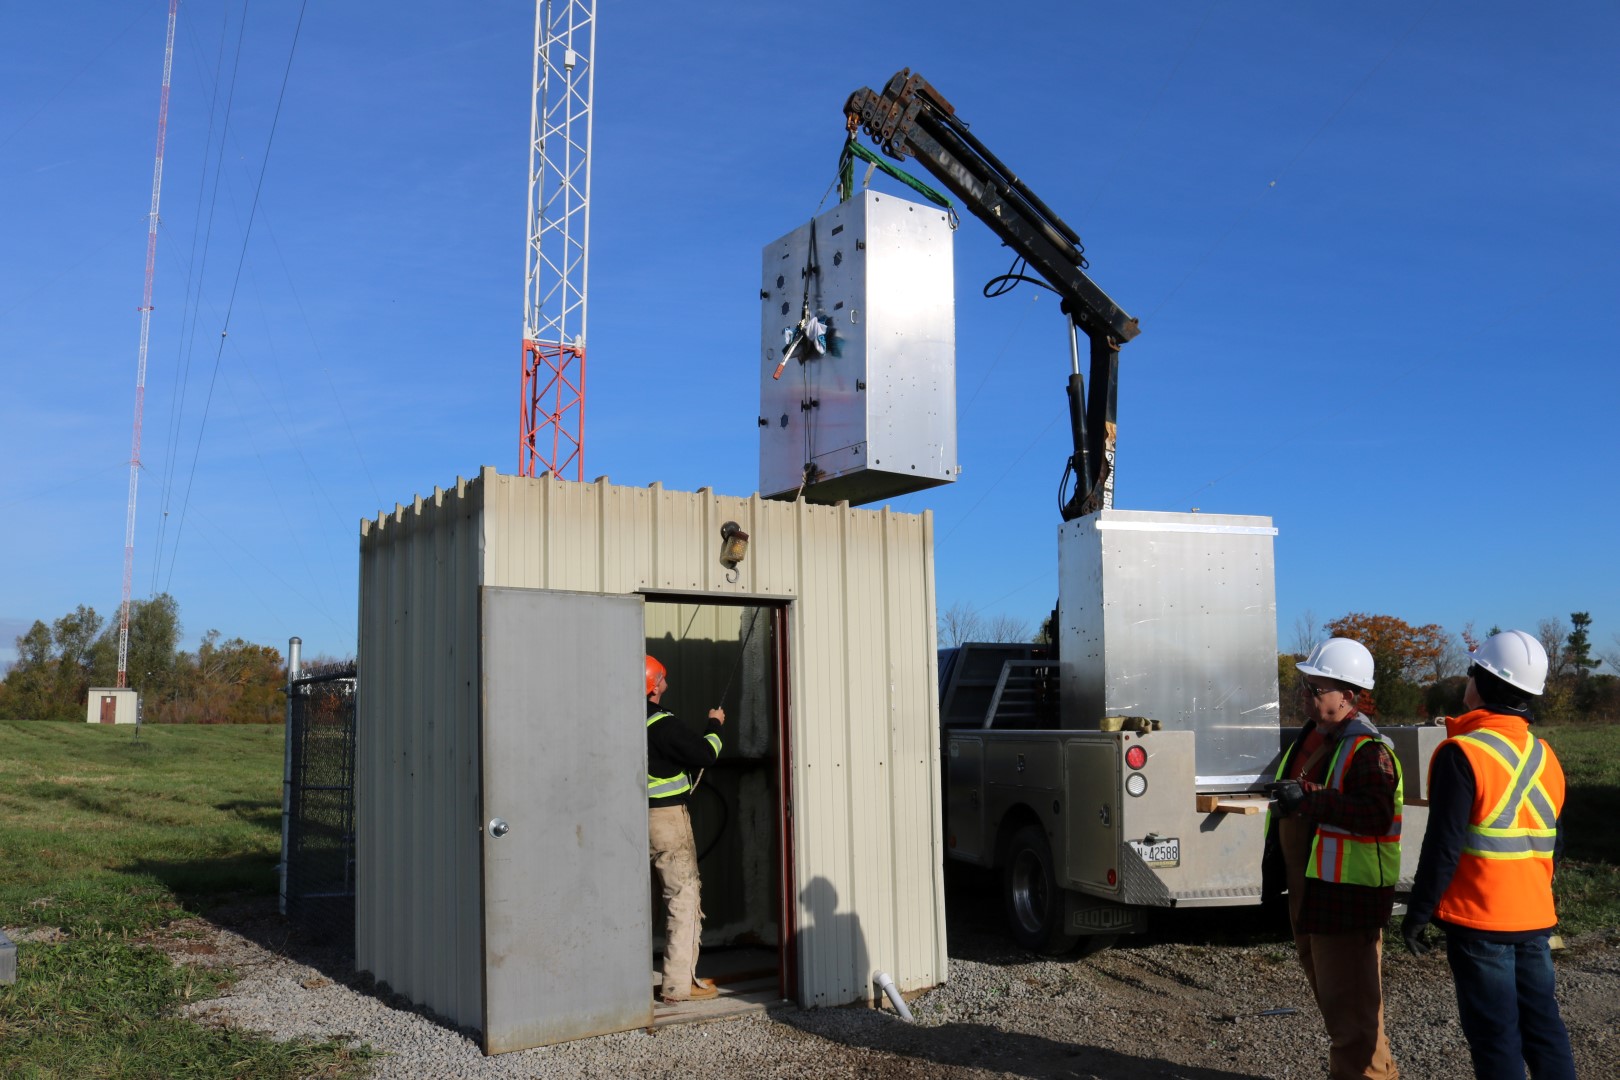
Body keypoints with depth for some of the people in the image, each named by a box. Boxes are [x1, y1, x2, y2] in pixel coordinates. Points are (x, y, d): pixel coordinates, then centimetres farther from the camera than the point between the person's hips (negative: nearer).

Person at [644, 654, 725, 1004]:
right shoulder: (662, 724, -19)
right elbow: (705, 753, -14)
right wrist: (715, 726, 4)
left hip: (639, 817, 8)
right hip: (667, 817, -8)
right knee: (684, 896, 0)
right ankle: (679, 984, 1)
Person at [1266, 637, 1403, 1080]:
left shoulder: (1368, 749, -17)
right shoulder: (1312, 736, 12)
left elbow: (1376, 814, -30)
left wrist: (1310, 798, -31)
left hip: (1348, 891, -10)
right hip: (1308, 889, 10)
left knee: (1349, 1000, -5)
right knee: (1329, 989, 21)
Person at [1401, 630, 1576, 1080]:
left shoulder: (1463, 753, -16)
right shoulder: (1544, 755, 7)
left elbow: (1443, 846, -18)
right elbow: (1554, 843, 15)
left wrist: (1418, 914, -9)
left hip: (1478, 920, -7)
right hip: (1534, 917, 7)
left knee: (1494, 1035, 1)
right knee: (1542, 1025, 15)